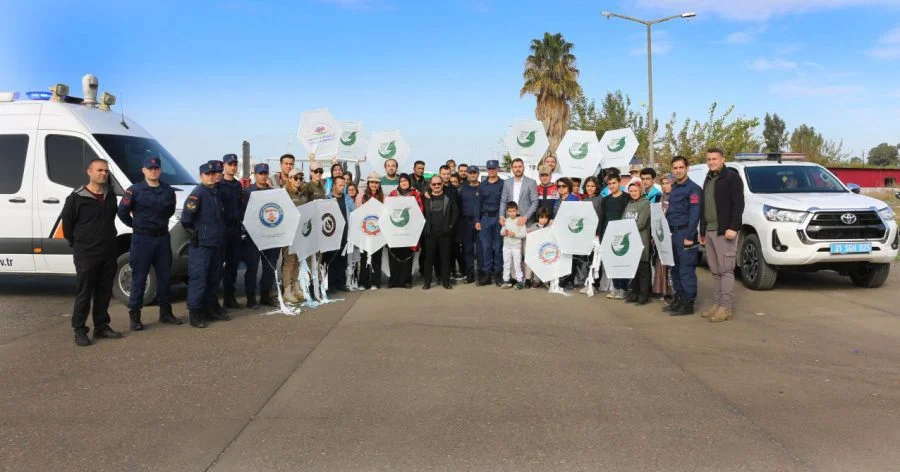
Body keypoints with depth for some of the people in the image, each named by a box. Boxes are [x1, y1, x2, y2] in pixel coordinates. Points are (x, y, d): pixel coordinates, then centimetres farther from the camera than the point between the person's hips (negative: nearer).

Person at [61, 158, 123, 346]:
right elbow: (67, 221, -3)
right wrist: (75, 242, 1)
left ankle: (101, 326, 21)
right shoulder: (77, 198, -9)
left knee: (104, 292, 11)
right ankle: (79, 330, 7)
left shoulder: (110, 195, 9)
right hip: (86, 254, -5)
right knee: (84, 293, -1)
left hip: (108, 253, 6)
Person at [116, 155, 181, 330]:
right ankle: (134, 315, 6)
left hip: (163, 237, 4)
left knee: (165, 276, 10)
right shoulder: (135, 190, -6)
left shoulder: (168, 190, 5)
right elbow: (122, 212, -1)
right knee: (139, 277, -1)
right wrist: (135, 225, 5)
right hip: (142, 239, -4)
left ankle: (165, 312, 21)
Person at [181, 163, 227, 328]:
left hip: (217, 244, 8)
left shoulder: (216, 193, 16)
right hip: (201, 245, -8)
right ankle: (194, 313, -1)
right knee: (198, 278, -6)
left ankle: (210, 308, 24)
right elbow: (186, 218, -18)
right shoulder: (197, 193, -10)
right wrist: (193, 234, -12)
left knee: (213, 278, 14)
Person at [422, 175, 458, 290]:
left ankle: (446, 281, 11)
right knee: (429, 258, 3)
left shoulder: (448, 198, 7)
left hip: (445, 233, 0)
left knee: (445, 257, 3)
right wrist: (424, 228, -2)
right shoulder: (426, 199, 6)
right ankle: (427, 282, 9)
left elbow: (455, 212, 8)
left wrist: (451, 225, 0)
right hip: (430, 234, 0)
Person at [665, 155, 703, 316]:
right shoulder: (674, 189, 18)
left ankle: (688, 303, -4)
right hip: (673, 233, 8)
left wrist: (689, 236, -19)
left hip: (684, 233, -8)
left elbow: (694, 214, -14)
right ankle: (679, 299, 20)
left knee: (686, 270, -7)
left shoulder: (693, 188, -7)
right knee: (675, 269, 12)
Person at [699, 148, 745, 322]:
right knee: (715, 271, 9)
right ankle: (717, 304, 14)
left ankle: (726, 308, -4)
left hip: (724, 231, -8)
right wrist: (702, 231, 20)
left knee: (726, 270, -6)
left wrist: (733, 228, -20)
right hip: (709, 231, 8)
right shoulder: (708, 180, 20)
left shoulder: (732, 177, -5)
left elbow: (738, 204, -12)